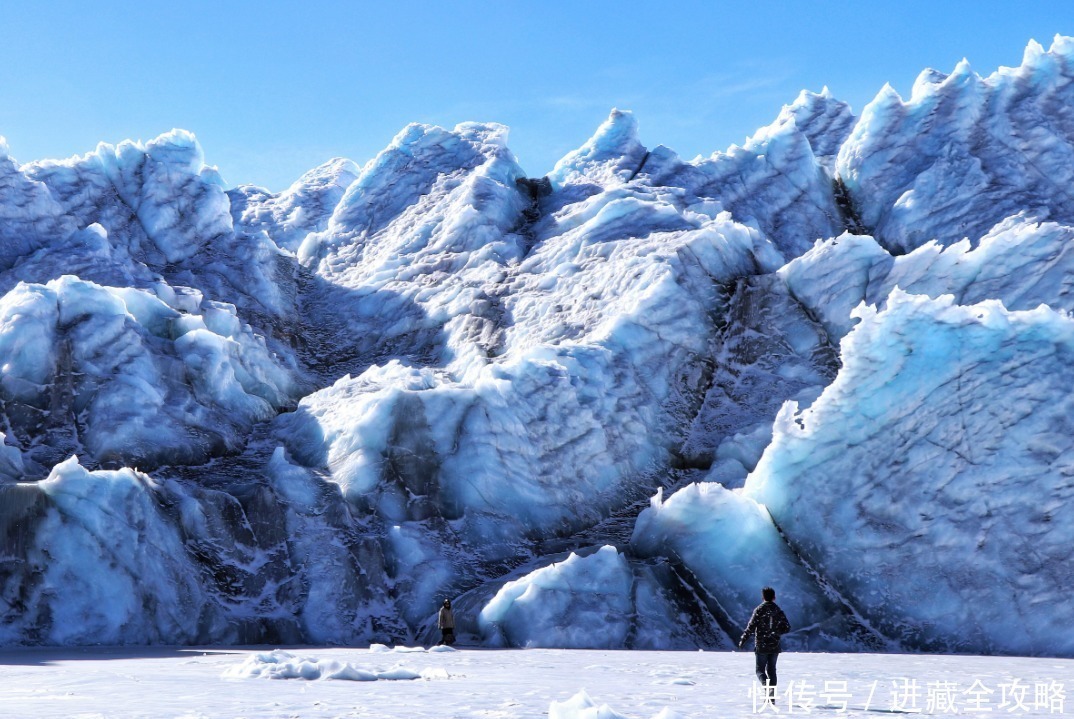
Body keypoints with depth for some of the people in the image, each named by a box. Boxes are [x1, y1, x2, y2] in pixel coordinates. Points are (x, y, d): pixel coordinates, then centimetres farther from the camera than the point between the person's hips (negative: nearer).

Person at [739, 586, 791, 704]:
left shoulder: (759, 610, -8)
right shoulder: (778, 611, 4)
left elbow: (751, 627, -12)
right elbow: (787, 628, 7)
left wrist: (743, 640, -5)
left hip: (761, 646, -3)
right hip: (774, 646, 4)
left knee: (760, 670, 4)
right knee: (771, 670, 12)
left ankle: (766, 686, -23)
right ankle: (772, 697, 9)